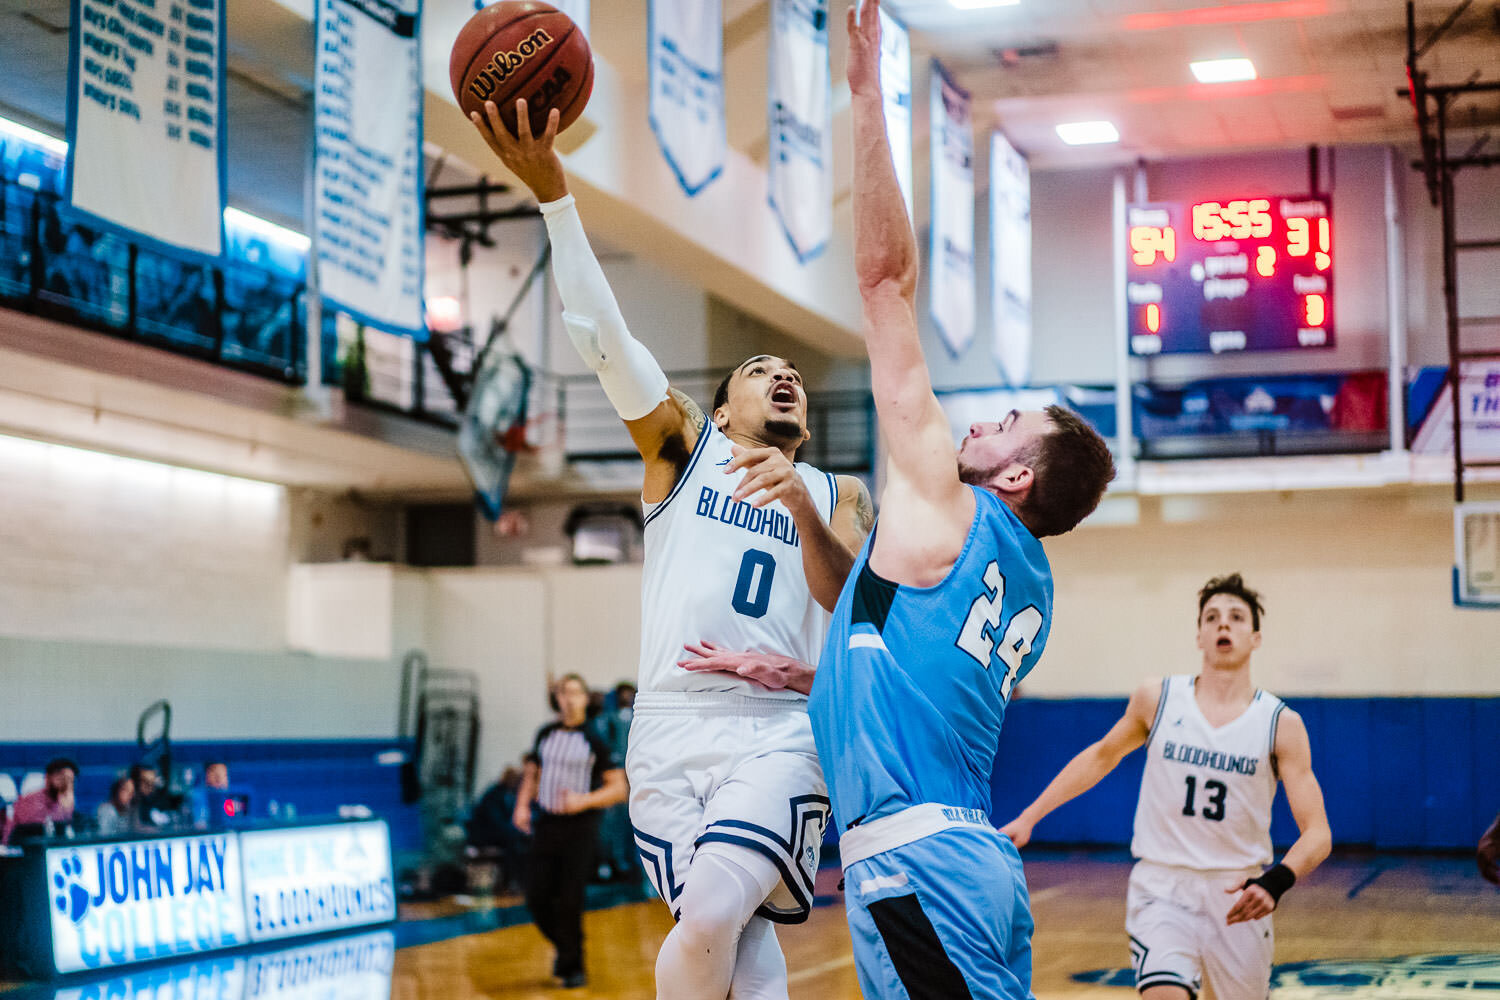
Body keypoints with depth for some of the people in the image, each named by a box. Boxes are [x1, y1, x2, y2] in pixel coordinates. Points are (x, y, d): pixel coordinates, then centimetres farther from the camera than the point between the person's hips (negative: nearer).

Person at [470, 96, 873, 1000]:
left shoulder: (839, 496, 18)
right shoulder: (683, 445, 15)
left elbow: (851, 603, -2)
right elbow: (601, 333, 1)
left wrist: (801, 506, -21)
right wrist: (553, 191, -10)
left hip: (782, 729, 0)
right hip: (673, 723, 0)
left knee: (712, 917, -23)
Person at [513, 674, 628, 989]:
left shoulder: (594, 740, -4)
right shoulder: (545, 734, 9)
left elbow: (618, 788, -4)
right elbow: (532, 774, 22)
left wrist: (584, 801, -18)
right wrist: (522, 805, 5)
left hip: (579, 826, -4)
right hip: (546, 824, 4)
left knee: (569, 901, -6)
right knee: (537, 897, 1)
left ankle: (572, 967, 11)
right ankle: (565, 947, 28)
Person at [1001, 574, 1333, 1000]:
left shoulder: (1281, 724, -6)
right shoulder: (1157, 699, -2)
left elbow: (1318, 833, -10)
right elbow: (1101, 756, 16)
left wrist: (1275, 882, -30)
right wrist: (1028, 817, 14)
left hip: (1238, 894, 1)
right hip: (1161, 886, -1)